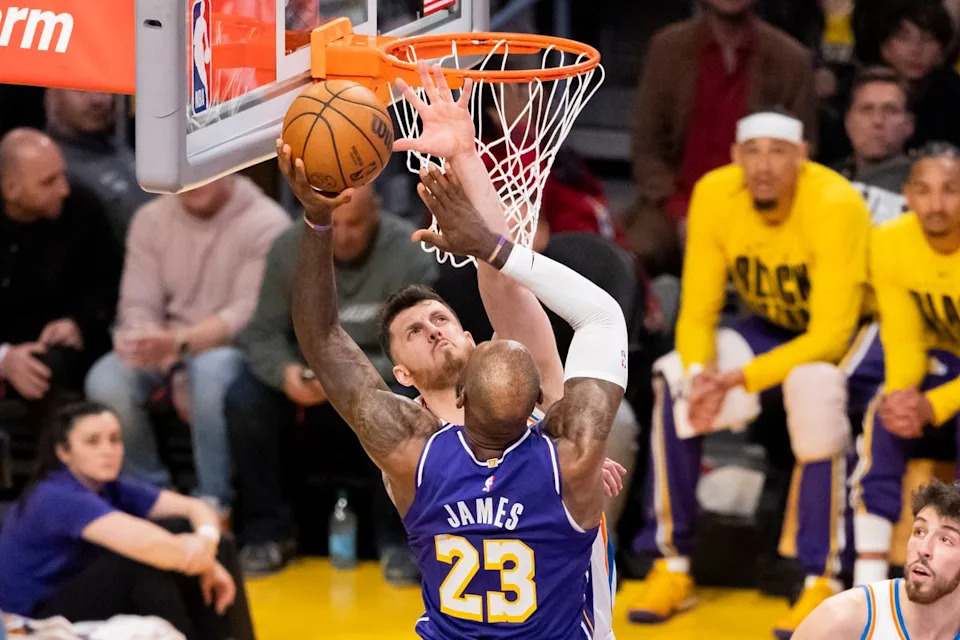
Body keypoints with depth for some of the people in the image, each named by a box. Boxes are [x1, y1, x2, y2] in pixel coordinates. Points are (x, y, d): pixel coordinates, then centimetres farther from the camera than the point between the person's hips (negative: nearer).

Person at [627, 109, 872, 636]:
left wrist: (741, 378, -38)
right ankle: (670, 567, -9)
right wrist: (700, 374, -33)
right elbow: (697, 311, -12)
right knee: (675, 382, -21)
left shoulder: (835, 206, -30)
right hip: (771, 329, 5)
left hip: (852, 332, -5)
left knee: (813, 388, -37)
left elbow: (830, 336, -30)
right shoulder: (714, 196, -17)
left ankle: (823, 581, -26)